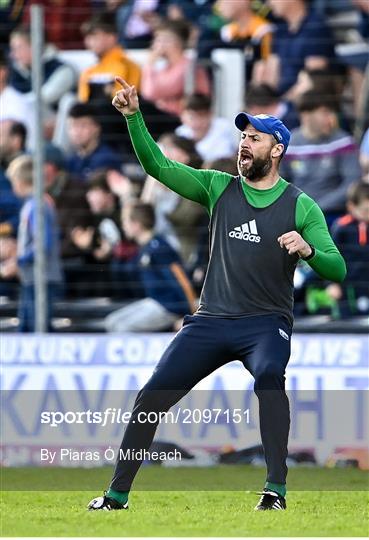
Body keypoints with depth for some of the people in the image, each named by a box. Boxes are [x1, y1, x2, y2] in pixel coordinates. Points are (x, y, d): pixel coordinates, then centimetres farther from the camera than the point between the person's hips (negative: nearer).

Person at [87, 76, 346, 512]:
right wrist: (133, 117, -10)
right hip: (210, 322, 3)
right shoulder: (219, 187, 8)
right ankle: (117, 495, 5)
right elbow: (158, 166, 2)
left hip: (266, 323, -3)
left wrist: (308, 250, -26)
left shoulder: (301, 206, 0)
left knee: (268, 376, -34)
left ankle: (276, 489, -34)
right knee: (152, 396, -5)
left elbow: (337, 270, -4)